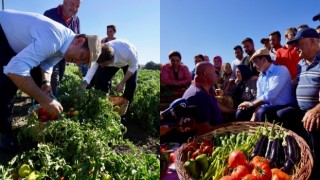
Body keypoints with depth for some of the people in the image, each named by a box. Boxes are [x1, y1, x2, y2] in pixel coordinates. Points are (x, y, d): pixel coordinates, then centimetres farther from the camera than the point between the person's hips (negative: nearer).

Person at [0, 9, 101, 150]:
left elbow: (46, 64, 4)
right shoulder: (54, 39, -40)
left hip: (13, 38, 9)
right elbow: (15, 69, -46)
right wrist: (44, 100, -41)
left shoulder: (63, 44, -9)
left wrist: (46, 83, -17)